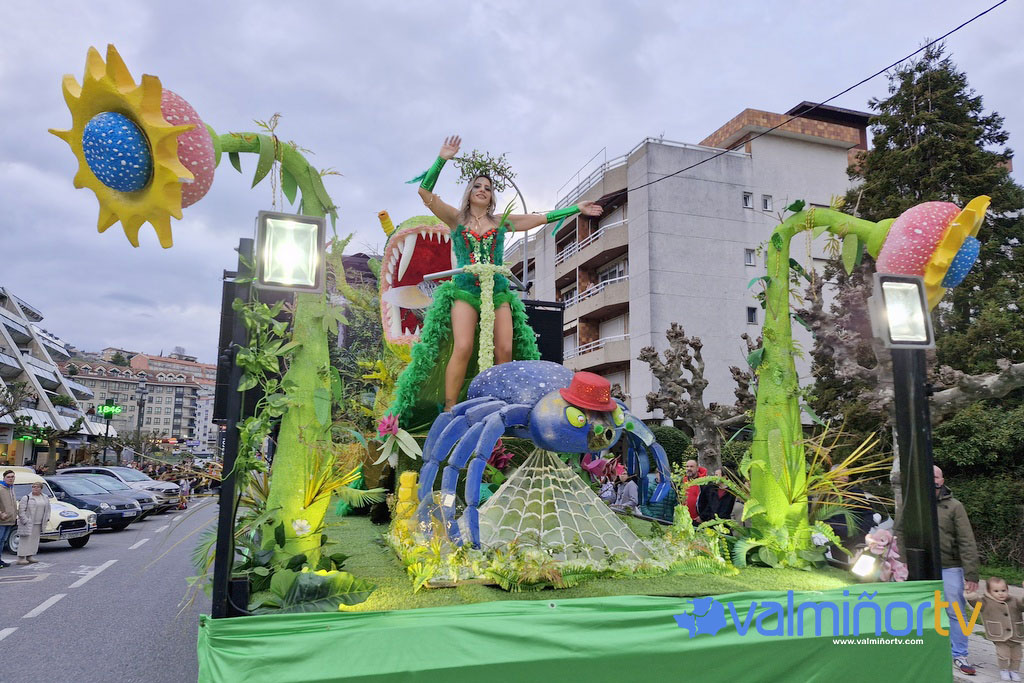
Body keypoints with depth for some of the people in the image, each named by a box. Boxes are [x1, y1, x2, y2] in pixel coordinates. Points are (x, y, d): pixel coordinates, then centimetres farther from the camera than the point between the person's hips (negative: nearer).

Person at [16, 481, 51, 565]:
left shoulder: (45, 498, 10)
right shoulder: (26, 498, -7)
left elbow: (47, 509, 22)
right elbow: (21, 511, -11)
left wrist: (46, 519, 12)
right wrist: (25, 521, -17)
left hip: (38, 524, 6)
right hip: (27, 523, -6)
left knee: (34, 540, 7)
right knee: (25, 540, -6)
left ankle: (30, 556, 13)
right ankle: (21, 558, -4)